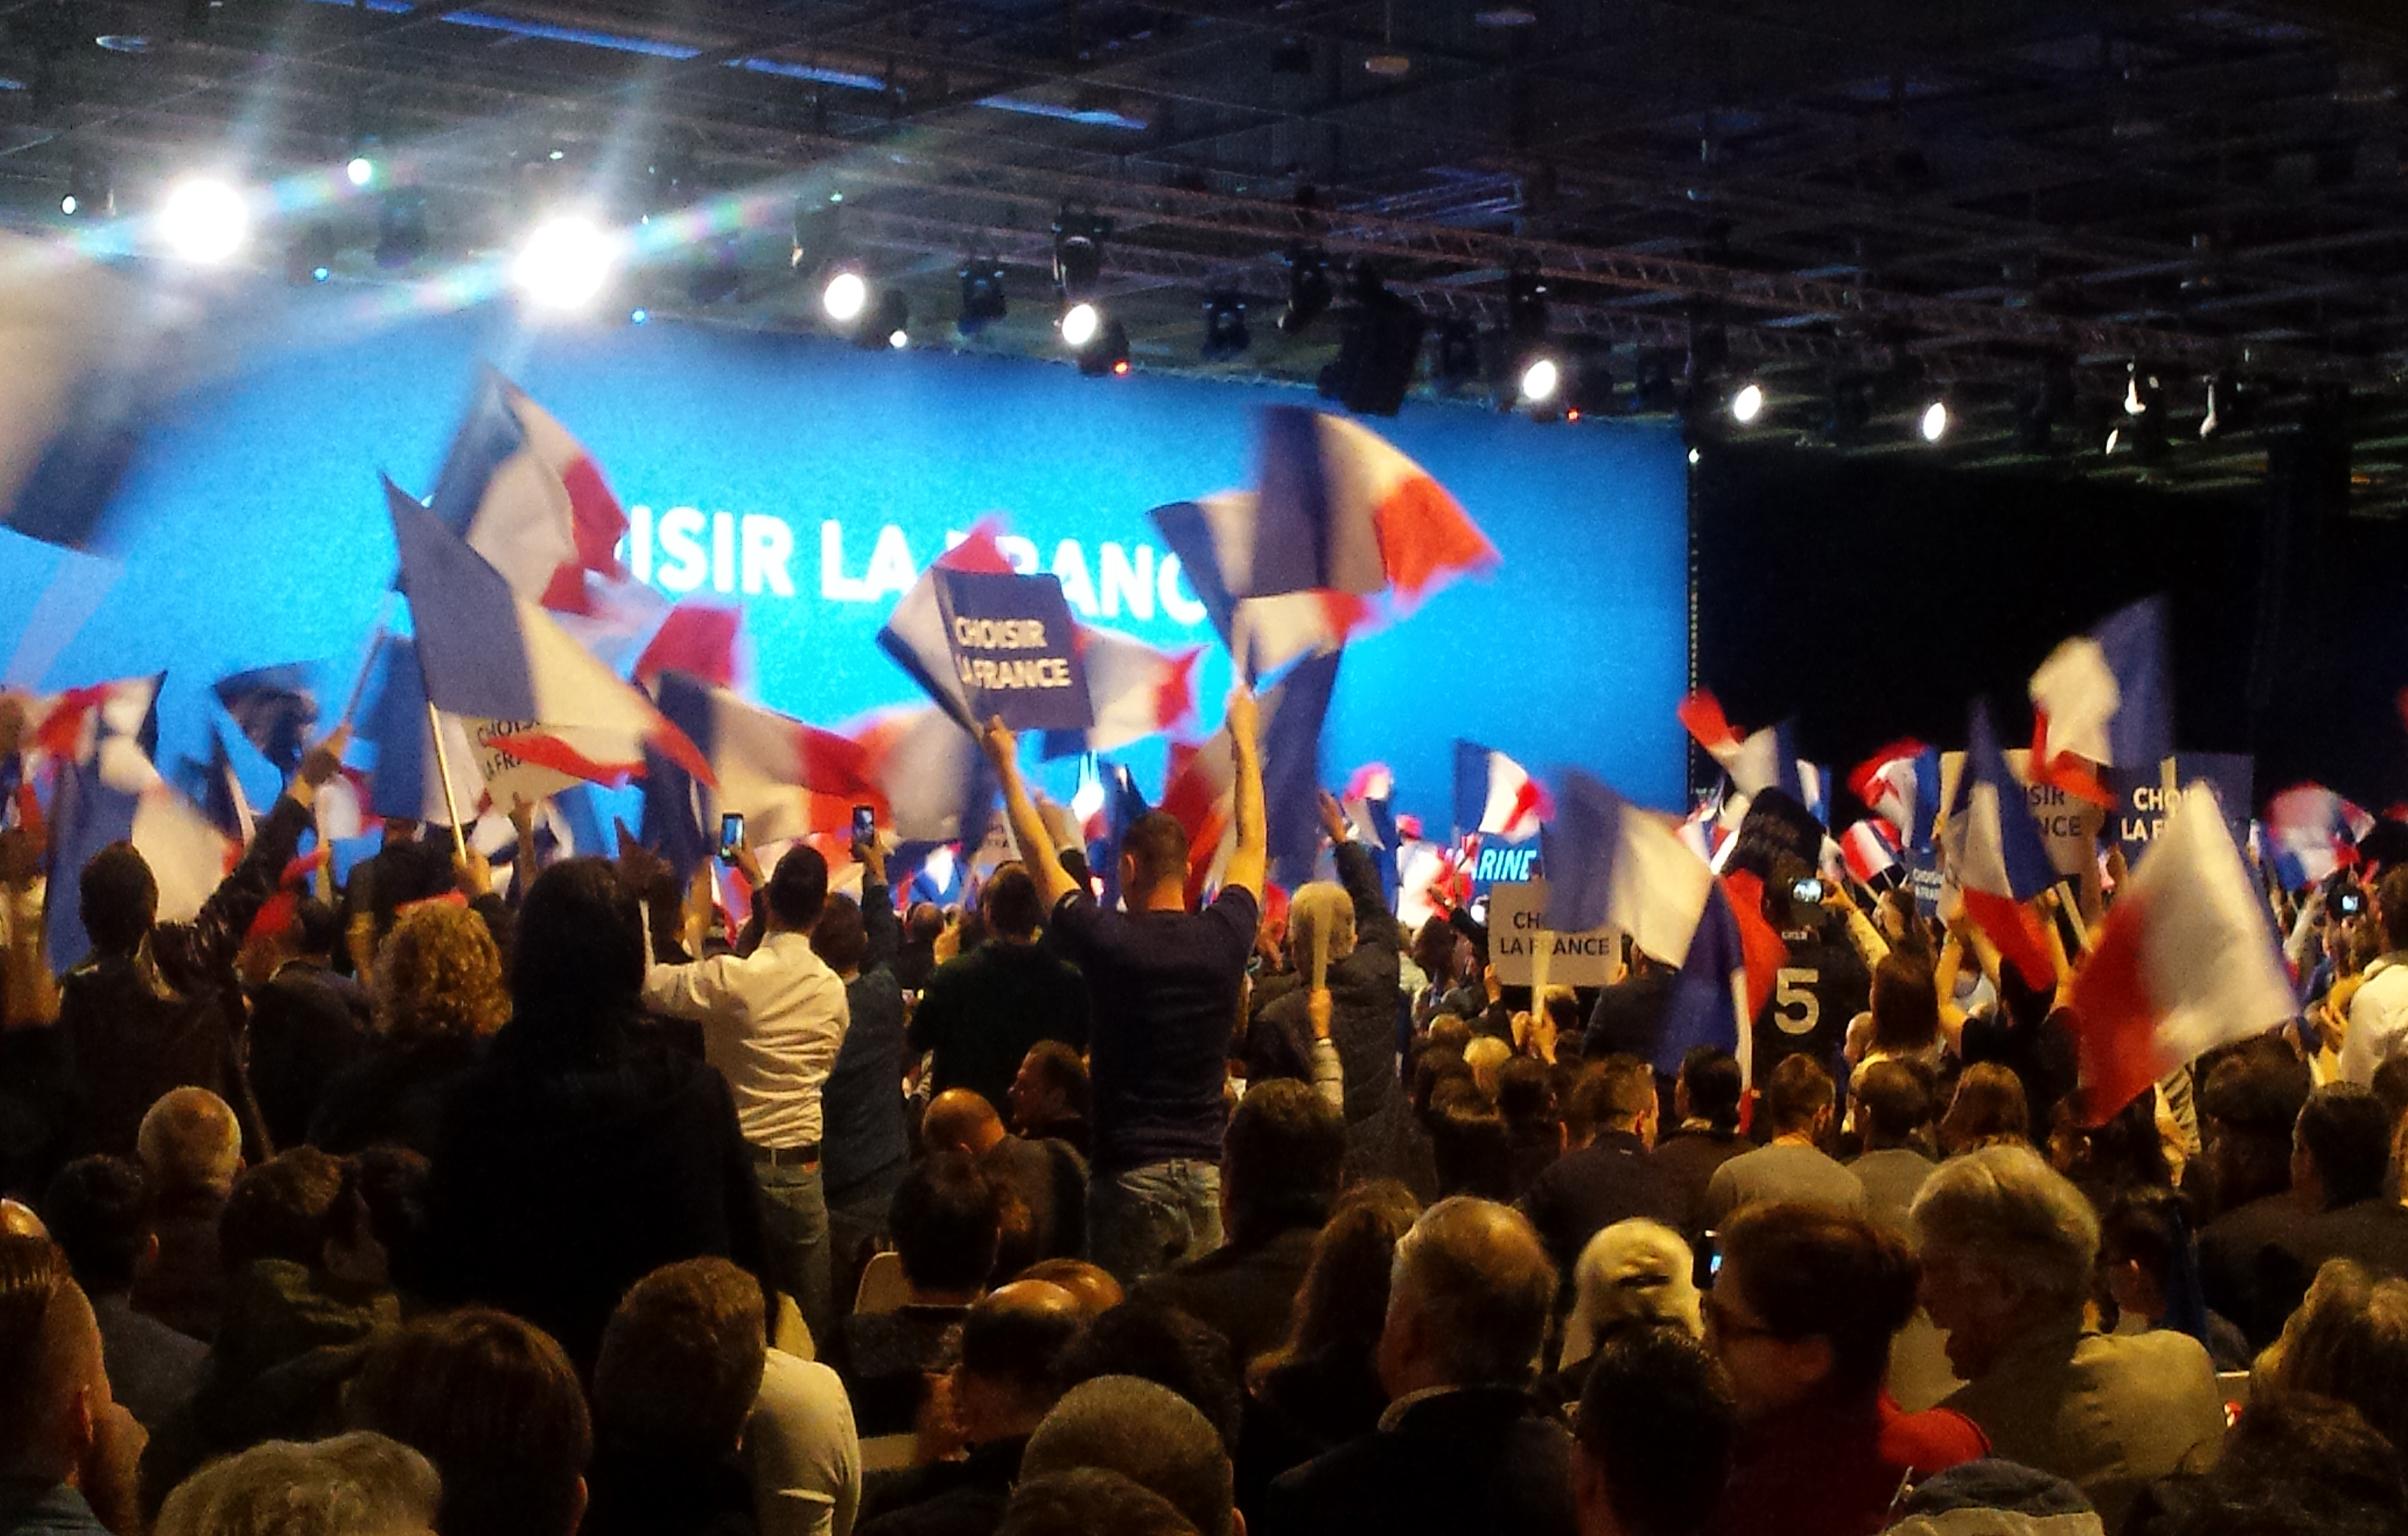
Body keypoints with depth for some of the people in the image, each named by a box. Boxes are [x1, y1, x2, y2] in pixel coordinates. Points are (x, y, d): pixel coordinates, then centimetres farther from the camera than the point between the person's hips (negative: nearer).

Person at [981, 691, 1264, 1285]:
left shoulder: (1109, 942, -9)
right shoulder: (1225, 938, 0)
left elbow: (1038, 854, 5)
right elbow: (1251, 844, 18)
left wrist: (1006, 765, 19)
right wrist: (1244, 741, 30)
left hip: (1129, 1174, -3)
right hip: (1207, 1173, 4)